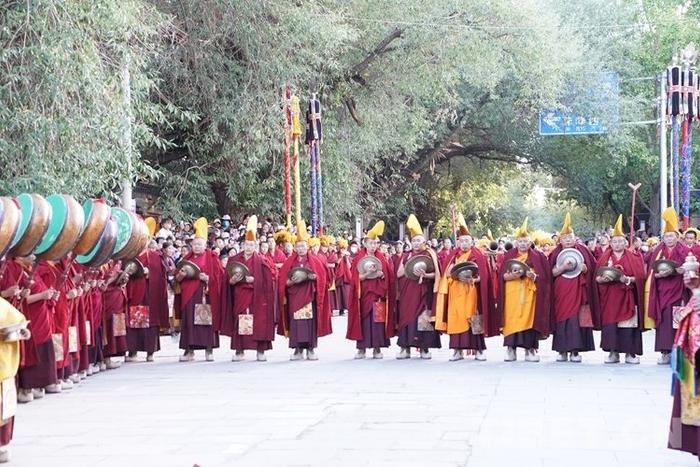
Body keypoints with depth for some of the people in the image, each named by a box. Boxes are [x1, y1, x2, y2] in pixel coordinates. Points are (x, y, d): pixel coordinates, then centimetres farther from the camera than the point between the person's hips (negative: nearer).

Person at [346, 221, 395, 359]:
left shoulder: (382, 259, 8)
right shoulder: (359, 259, 3)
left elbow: (388, 277, 8)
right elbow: (356, 277, -4)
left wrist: (381, 274, -13)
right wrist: (368, 273, -19)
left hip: (378, 294, 1)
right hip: (364, 294, -1)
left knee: (378, 320, -3)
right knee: (363, 319, -3)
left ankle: (377, 348, 2)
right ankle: (361, 348, 3)